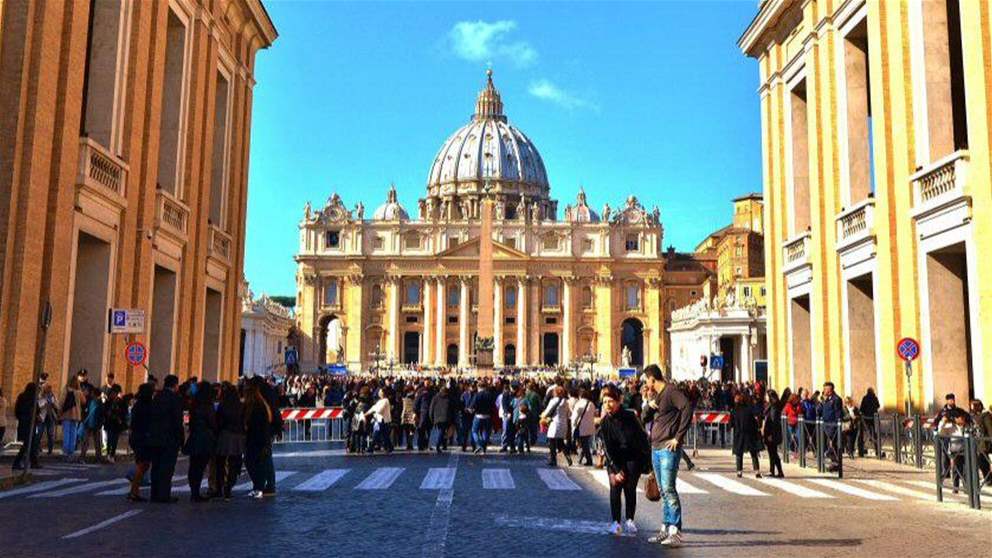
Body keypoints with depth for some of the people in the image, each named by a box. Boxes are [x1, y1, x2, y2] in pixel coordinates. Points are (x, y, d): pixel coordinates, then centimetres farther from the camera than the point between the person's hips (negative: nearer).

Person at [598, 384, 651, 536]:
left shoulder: (630, 416, -9)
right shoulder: (605, 423, -7)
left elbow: (643, 438, -2)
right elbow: (607, 448, -9)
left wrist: (648, 460, -5)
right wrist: (616, 469, -17)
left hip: (633, 457, -1)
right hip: (615, 459, 1)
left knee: (630, 488, -9)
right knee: (615, 487, -13)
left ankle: (629, 521, 6)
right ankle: (616, 522, -5)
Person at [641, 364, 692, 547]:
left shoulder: (671, 391, -10)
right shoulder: (656, 395, 17)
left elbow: (687, 408, -24)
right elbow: (645, 418, 19)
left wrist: (678, 437, -22)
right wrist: (649, 403, -1)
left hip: (668, 448, -9)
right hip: (656, 448, 9)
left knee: (668, 489, -10)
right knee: (663, 491, 12)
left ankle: (676, 532, -8)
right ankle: (666, 528, 19)